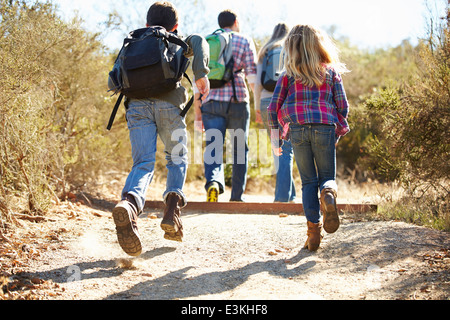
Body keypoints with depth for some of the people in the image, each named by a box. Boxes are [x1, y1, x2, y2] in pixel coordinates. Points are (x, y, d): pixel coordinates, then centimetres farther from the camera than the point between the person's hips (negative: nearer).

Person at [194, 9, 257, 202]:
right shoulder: (245, 42, 8)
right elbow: (252, 75, -3)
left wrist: (197, 108, 11)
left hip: (212, 101, 1)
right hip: (237, 100, -1)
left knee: (213, 147, -3)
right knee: (240, 149, 12)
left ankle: (213, 182, -33)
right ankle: (237, 196, 14)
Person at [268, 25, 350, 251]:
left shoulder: (289, 75, 9)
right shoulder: (331, 72, 10)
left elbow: (273, 109, 5)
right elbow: (343, 107, 6)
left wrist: (275, 139, 13)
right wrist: (338, 132, 20)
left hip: (298, 129, 0)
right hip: (325, 128, 0)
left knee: (308, 181, 10)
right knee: (327, 177, 12)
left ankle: (314, 231, -1)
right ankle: (328, 193, -26)